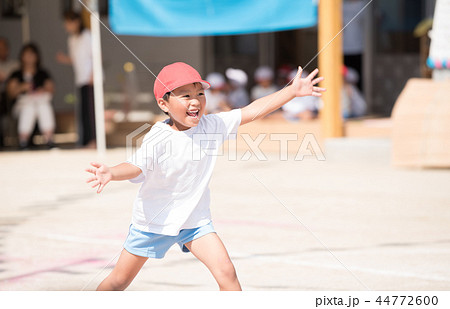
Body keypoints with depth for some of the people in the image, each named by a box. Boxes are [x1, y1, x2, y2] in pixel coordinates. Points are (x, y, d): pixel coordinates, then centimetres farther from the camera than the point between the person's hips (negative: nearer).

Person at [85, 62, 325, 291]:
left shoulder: (212, 126, -10)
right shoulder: (159, 139, -24)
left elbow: (253, 111, -5)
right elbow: (136, 167, -38)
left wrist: (293, 91, -6)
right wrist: (110, 173, -60)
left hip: (195, 220, 3)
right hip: (153, 220, -3)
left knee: (226, 271, -14)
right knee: (119, 281, 10)